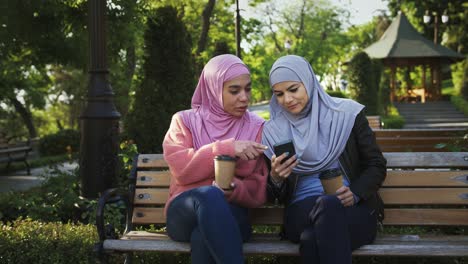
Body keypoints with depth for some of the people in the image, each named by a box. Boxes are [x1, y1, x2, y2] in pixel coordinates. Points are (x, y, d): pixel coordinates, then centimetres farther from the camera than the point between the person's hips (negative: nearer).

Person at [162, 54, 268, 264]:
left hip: (230, 214, 0)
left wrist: (234, 188, -21)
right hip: (185, 213, 0)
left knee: (203, 237, -37)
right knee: (209, 195, -37)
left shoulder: (256, 127, 8)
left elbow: (258, 190, 2)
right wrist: (226, 149, -18)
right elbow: (182, 169, -9)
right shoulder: (185, 121, 9)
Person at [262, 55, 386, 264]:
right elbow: (277, 196, 14)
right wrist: (275, 179, -10)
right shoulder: (273, 130, 10)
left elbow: (376, 166, 7)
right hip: (302, 212, 2)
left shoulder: (346, 113, 5)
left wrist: (355, 194, -12)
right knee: (326, 205, -37)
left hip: (353, 209, -2)